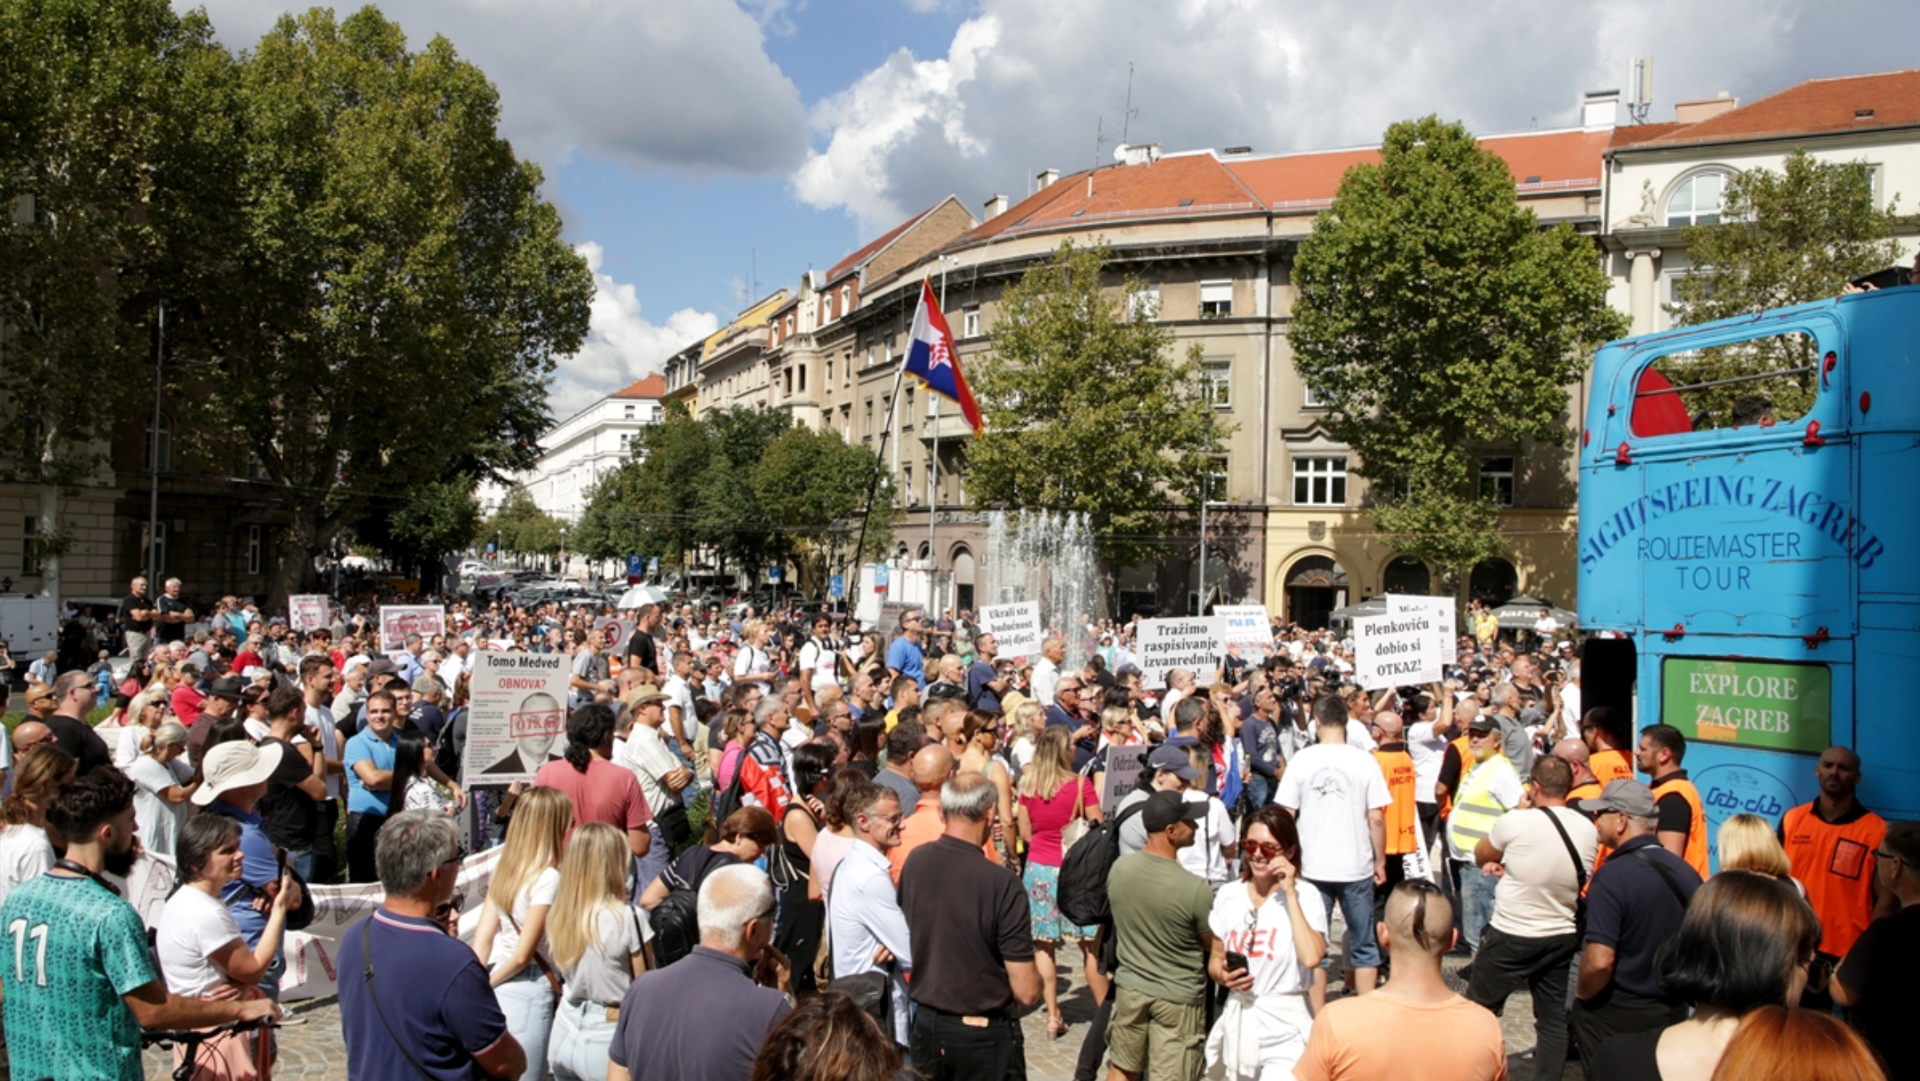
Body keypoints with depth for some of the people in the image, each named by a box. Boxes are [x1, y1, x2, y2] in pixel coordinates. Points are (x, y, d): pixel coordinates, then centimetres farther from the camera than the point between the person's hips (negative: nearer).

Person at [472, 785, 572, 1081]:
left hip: (496, 988, 7)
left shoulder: (505, 866, 4)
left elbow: (482, 938, 5)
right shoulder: (548, 877, -17)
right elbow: (523, 954, -16)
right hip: (528, 992, -7)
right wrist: (489, 983, -1)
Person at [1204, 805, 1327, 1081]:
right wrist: (1223, 975, -9)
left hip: (1284, 1030, -4)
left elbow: (1311, 958, -26)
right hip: (1236, 1021, 5)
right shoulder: (1228, 896, 3)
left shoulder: (1305, 897, -10)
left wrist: (1290, 893, -21)